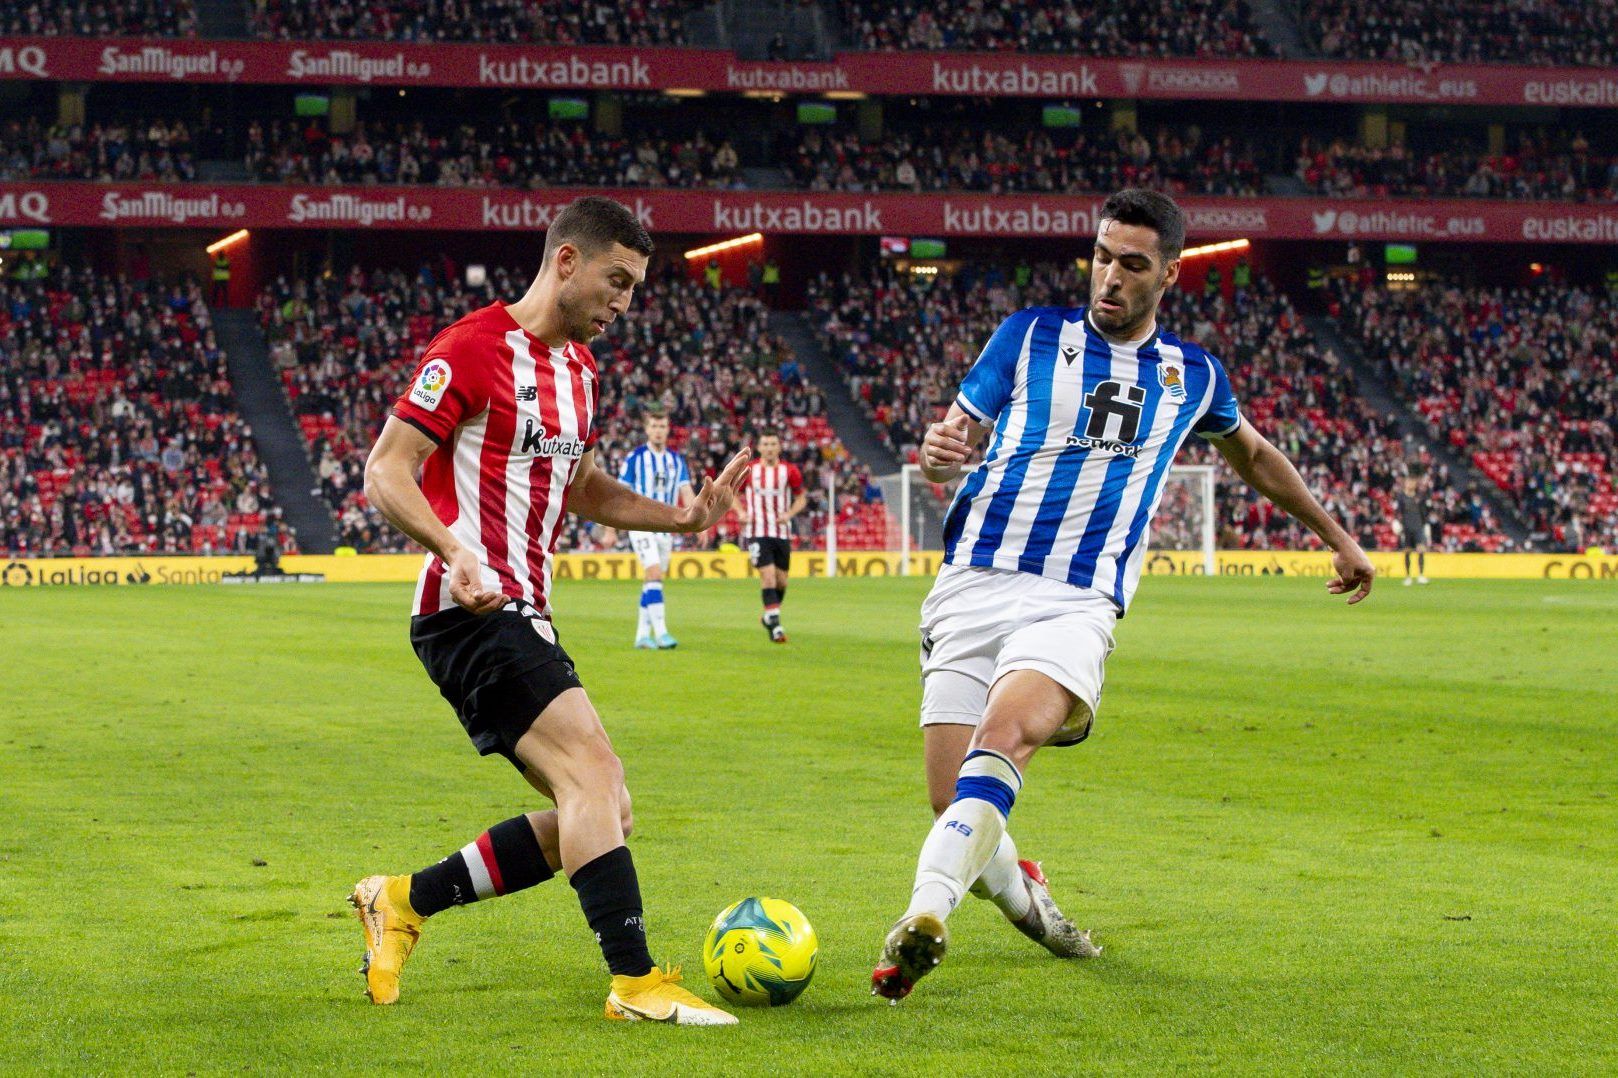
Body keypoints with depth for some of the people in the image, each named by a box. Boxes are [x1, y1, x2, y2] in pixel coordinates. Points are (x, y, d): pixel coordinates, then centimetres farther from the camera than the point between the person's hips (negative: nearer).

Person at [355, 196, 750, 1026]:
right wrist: (456, 551, -31)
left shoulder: (579, 367, 17)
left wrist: (680, 517, 13)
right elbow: (386, 473, -14)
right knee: (591, 767, -21)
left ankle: (403, 902, 16)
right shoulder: (473, 349, -10)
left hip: (520, 615, 10)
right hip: (473, 610, -10)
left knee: (601, 813, 6)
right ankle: (635, 980, -22)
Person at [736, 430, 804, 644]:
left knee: (781, 580, 9)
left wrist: (789, 514, -9)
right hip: (757, 532, -2)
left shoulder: (790, 472, 0)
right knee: (768, 575, -15)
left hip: (782, 533, 2)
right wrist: (741, 512, -5)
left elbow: (801, 498, 9)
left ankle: (769, 617, 33)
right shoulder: (748, 470, 0)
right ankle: (775, 626, -15)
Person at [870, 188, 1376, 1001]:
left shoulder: (1193, 375, 15)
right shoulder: (1031, 335, 9)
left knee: (1004, 735, -32)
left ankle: (923, 918, -46)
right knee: (954, 803, -9)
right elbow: (957, 431, 10)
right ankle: (1021, 897, 24)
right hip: (975, 582, 0)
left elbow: (1256, 456, 34)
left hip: (1078, 603, 0)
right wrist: (938, 452, -15)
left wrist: (1337, 537, 42)